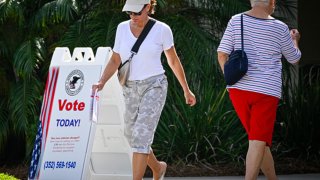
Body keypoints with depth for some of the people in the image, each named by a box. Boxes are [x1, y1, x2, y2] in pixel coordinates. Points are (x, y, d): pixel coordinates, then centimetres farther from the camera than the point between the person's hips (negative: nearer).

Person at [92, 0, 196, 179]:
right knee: (134, 138, 14)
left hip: (154, 87, -5)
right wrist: (101, 83, -13)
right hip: (132, 90, 5)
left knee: (140, 138, -17)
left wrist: (187, 90, 12)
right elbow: (115, 61, 5)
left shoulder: (162, 30, -8)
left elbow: (173, 60, 4)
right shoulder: (123, 28, 3)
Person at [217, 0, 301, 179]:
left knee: (259, 141, 16)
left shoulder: (236, 21, 0)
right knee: (258, 142, -5)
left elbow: (222, 54, -1)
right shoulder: (280, 28, -5)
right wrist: (295, 40, 32)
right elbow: (294, 58, 11)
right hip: (266, 91, -4)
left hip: (239, 90, 4)